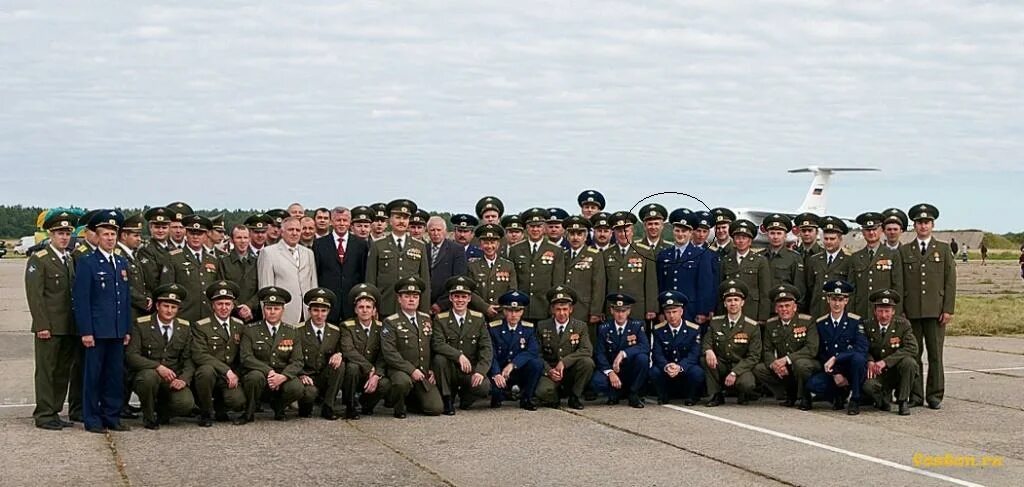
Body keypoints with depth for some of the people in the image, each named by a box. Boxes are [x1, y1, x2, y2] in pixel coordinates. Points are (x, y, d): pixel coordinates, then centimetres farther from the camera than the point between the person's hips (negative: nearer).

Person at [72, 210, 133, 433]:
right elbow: (81, 299, -8)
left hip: (117, 331, 6)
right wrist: (85, 331, -14)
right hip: (96, 330, -6)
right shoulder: (86, 262, -4)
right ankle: (92, 420, 7)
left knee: (116, 375, 8)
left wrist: (127, 329, 12)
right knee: (93, 375, 0)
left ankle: (112, 417, 16)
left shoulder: (122, 263, 15)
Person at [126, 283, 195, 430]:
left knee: (186, 403, -27)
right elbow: (131, 356, -14)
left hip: (173, 380, 2)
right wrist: (158, 366, -28)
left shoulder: (184, 328, 6)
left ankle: (161, 411, 10)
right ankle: (149, 417, -10)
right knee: (150, 376, -38)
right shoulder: (141, 325, -5)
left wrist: (184, 379, -16)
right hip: (144, 376, -2)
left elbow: (189, 359, 4)